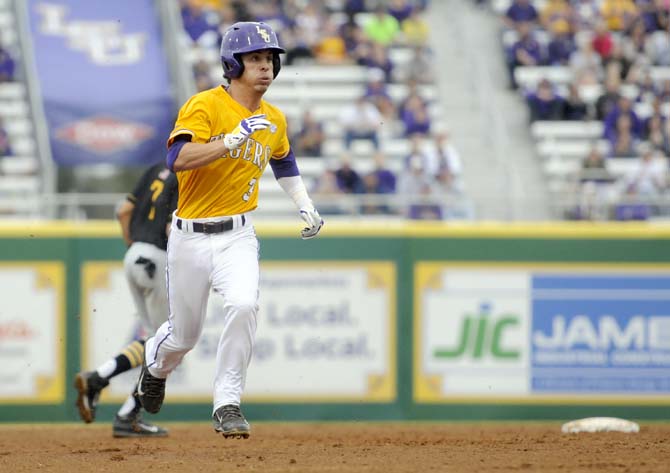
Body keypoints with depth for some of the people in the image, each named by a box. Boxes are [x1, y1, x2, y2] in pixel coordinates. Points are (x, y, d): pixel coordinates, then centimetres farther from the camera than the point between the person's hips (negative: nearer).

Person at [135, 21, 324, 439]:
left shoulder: (274, 120, 6)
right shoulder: (204, 106, -12)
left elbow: (284, 162, 29)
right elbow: (179, 159, -27)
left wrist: (305, 205, 17)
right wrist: (233, 140, -35)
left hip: (236, 236, 3)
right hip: (190, 236, -3)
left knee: (243, 307, -26)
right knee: (185, 334, 10)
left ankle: (227, 403, -15)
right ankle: (156, 365, 46)